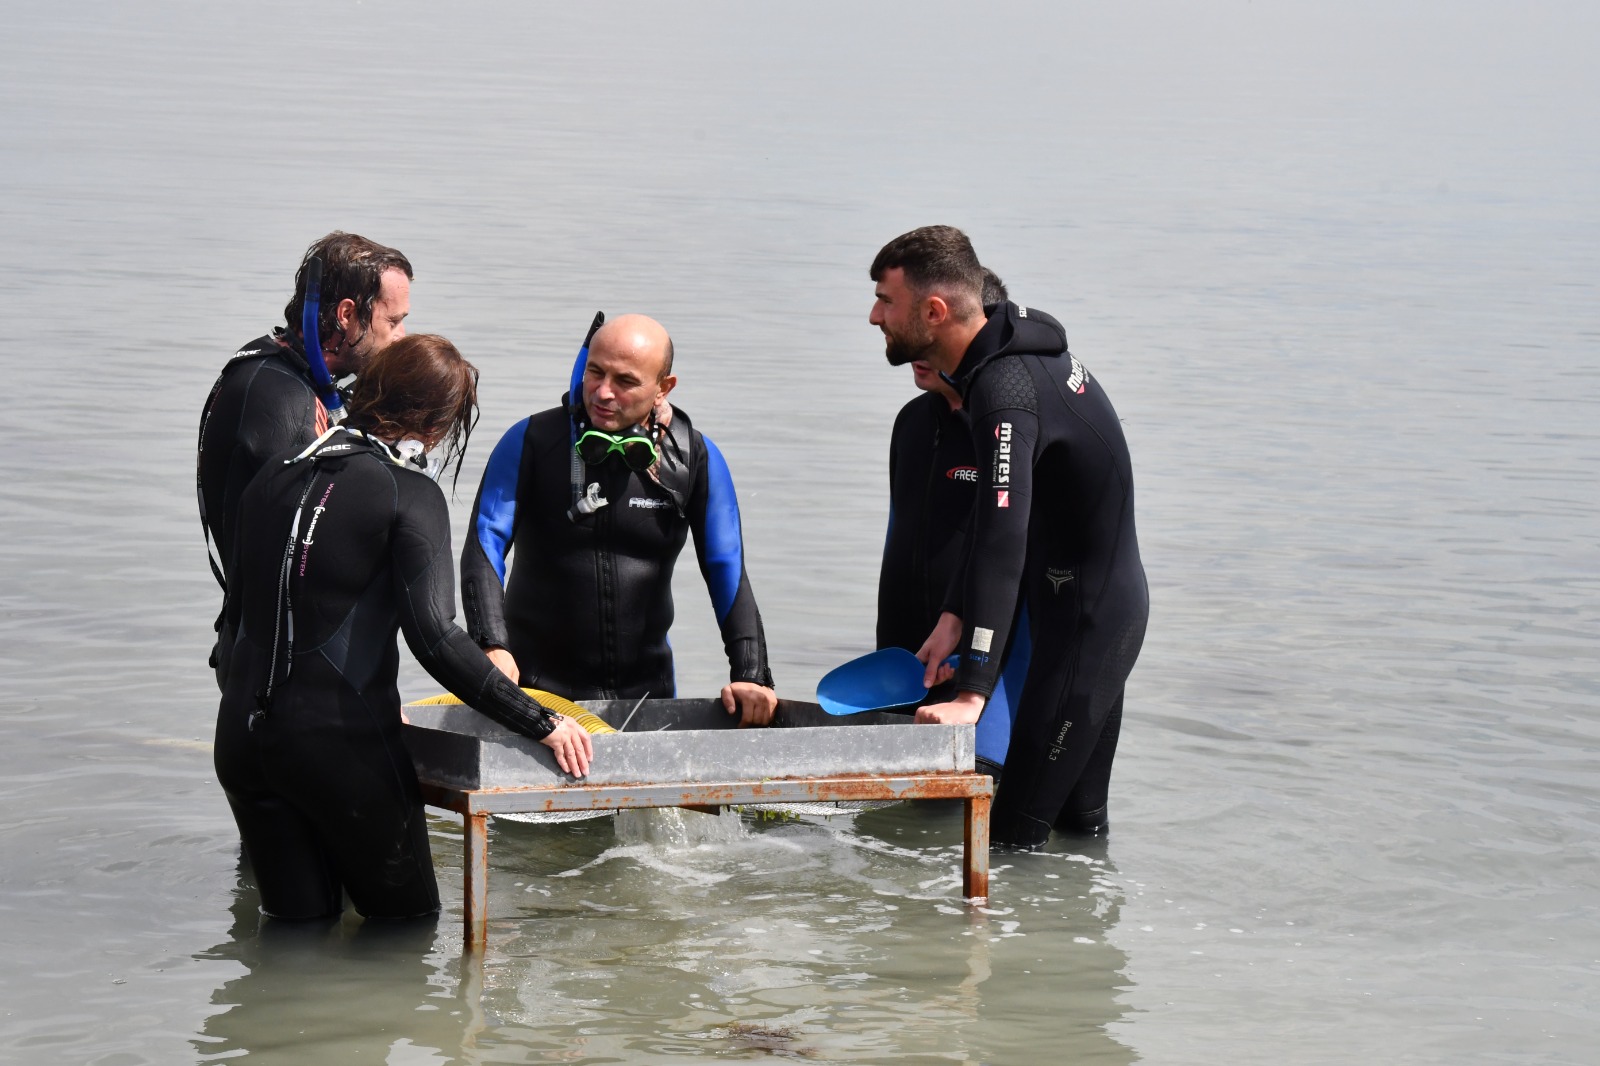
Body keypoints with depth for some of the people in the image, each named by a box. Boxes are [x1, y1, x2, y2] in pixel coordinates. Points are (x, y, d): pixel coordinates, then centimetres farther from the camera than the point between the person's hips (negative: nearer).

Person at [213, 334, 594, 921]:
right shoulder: (409, 496, -9)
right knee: (405, 920, 8)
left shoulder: (275, 475, 10)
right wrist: (540, 722, -16)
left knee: (297, 925, 14)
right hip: (344, 740, -6)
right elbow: (435, 637, -19)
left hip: (242, 737, 6)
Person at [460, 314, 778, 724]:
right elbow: (484, 547, -11)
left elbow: (728, 570, 1)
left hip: (646, 689, 2)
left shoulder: (695, 457, 0)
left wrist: (751, 675, -10)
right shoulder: (531, 441, -5)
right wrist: (492, 646, -27)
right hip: (537, 686, -2)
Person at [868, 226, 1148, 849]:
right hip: (1109, 604, 10)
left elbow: (1003, 541, -36)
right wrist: (954, 617, 8)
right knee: (1078, 815, 18)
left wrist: (972, 692, -40)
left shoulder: (1005, 389, -28)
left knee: (1016, 832, -9)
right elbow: (994, 519, 14)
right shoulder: (1009, 358, 5)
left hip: (1088, 615, -10)